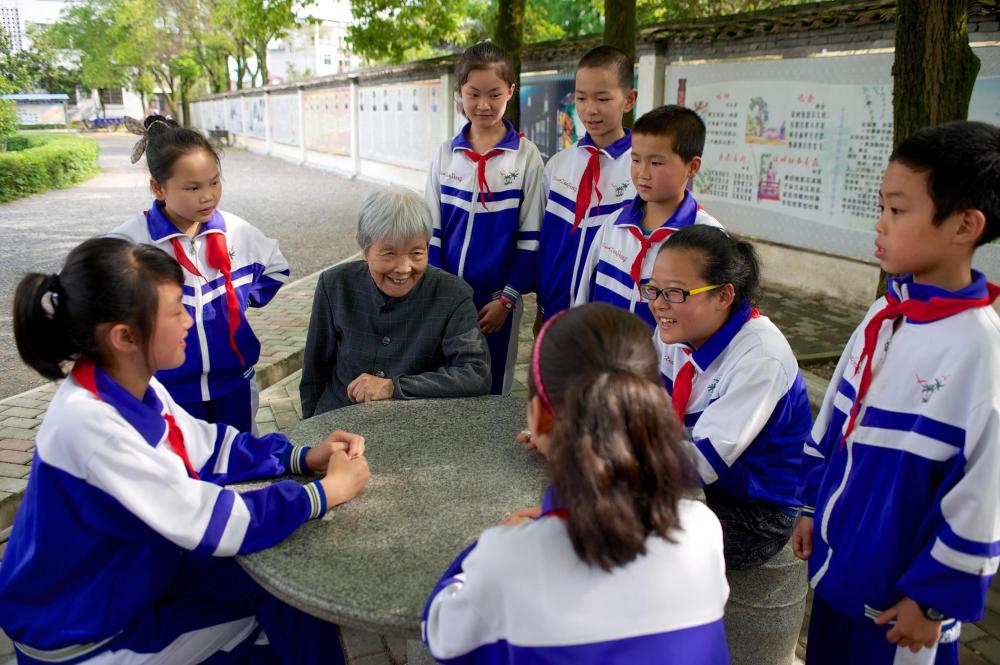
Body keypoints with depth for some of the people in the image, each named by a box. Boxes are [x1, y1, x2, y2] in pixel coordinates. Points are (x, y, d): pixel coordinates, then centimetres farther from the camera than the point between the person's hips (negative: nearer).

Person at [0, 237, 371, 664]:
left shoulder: (132, 385, -8)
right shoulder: (89, 422, -36)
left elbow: (206, 447, 4)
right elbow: (212, 524, -33)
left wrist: (303, 458, -10)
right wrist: (327, 491, -23)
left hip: (130, 573, 7)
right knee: (289, 612, 1)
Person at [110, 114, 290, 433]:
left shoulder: (236, 231, -5)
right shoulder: (128, 242, -16)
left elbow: (276, 269, 14)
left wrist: (241, 300, 3)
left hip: (235, 381, 3)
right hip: (170, 390, -3)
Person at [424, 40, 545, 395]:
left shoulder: (526, 156, -5)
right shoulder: (446, 154, 4)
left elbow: (530, 237, -5)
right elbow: (432, 231, 5)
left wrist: (507, 298, -9)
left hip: (496, 298, -2)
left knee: (491, 392, 9)